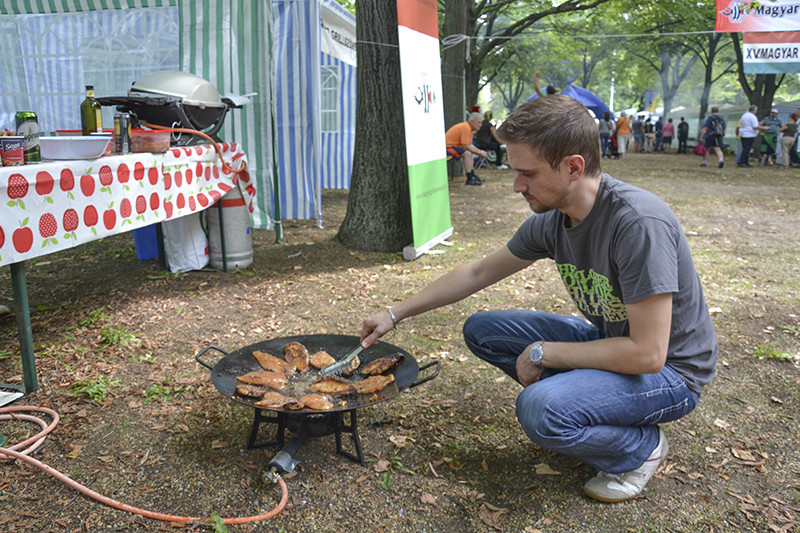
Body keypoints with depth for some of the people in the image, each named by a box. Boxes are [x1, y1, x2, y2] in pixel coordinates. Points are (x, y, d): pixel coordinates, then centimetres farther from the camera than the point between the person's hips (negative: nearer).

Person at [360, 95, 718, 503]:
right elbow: (477, 273, 5)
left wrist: (541, 354, -21)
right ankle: (580, 400, 7)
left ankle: (642, 446, -2)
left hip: (669, 369, -7)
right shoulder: (551, 219, -7)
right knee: (481, 329, 0)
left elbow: (647, 354, -30)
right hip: (606, 339, 7)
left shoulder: (639, 224, -31)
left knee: (539, 410, -33)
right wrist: (395, 314, 6)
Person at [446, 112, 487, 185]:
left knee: (470, 153, 20)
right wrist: (479, 152, -14)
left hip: (453, 146, 11)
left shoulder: (469, 128, 12)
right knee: (467, 153, -25)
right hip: (447, 147, -11)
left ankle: (472, 175, 22)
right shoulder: (466, 127, -20)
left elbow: (470, 145, 16)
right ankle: (470, 179, -21)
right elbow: (466, 146, -24)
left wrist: (480, 151, 0)